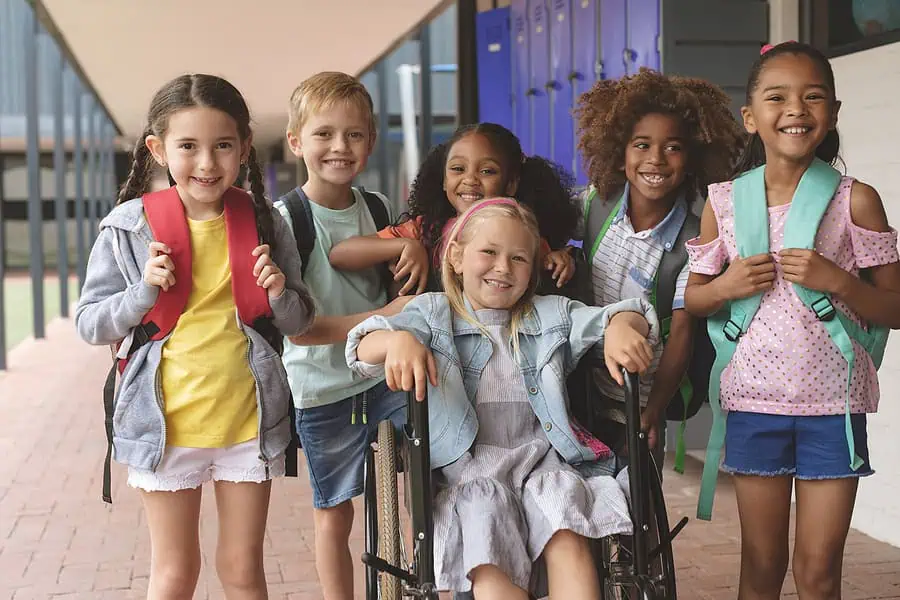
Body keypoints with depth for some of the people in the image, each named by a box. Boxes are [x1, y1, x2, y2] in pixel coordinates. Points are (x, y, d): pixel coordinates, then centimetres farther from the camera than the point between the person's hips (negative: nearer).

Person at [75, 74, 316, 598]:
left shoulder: (264, 222, -2)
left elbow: (299, 323, 6)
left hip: (248, 421, 1)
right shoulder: (129, 226, -7)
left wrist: (279, 295, -15)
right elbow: (90, 325, -2)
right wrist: (144, 290, -18)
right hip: (166, 425, -1)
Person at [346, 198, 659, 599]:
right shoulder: (433, 314, 11)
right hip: (468, 469, -2)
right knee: (489, 566, -31)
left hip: (541, 459, 2)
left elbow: (629, 316, 12)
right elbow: (364, 348, -4)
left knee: (568, 539, -30)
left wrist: (622, 326, -14)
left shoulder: (551, 316, 18)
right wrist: (397, 340, -29)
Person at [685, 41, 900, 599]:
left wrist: (836, 281, -18)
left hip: (832, 404, -1)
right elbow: (692, 299, 11)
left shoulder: (855, 200, -4)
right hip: (753, 400, 2)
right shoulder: (725, 201, 1)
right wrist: (725, 286, -10)